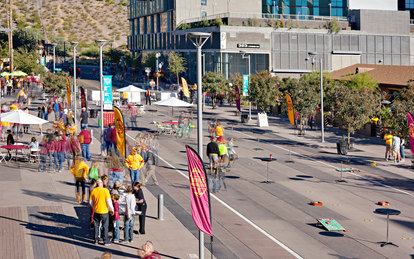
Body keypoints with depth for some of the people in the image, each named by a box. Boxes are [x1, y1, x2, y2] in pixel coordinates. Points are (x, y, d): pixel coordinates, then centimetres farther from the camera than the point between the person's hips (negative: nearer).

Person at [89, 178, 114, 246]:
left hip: (96, 211, 3)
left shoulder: (93, 191, -2)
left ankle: (96, 240, 20)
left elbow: (90, 202, 4)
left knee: (96, 226, 15)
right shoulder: (105, 190, -12)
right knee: (105, 226, 8)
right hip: (104, 211, -3)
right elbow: (109, 201, -14)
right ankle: (106, 241, 11)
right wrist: (111, 209, -1)